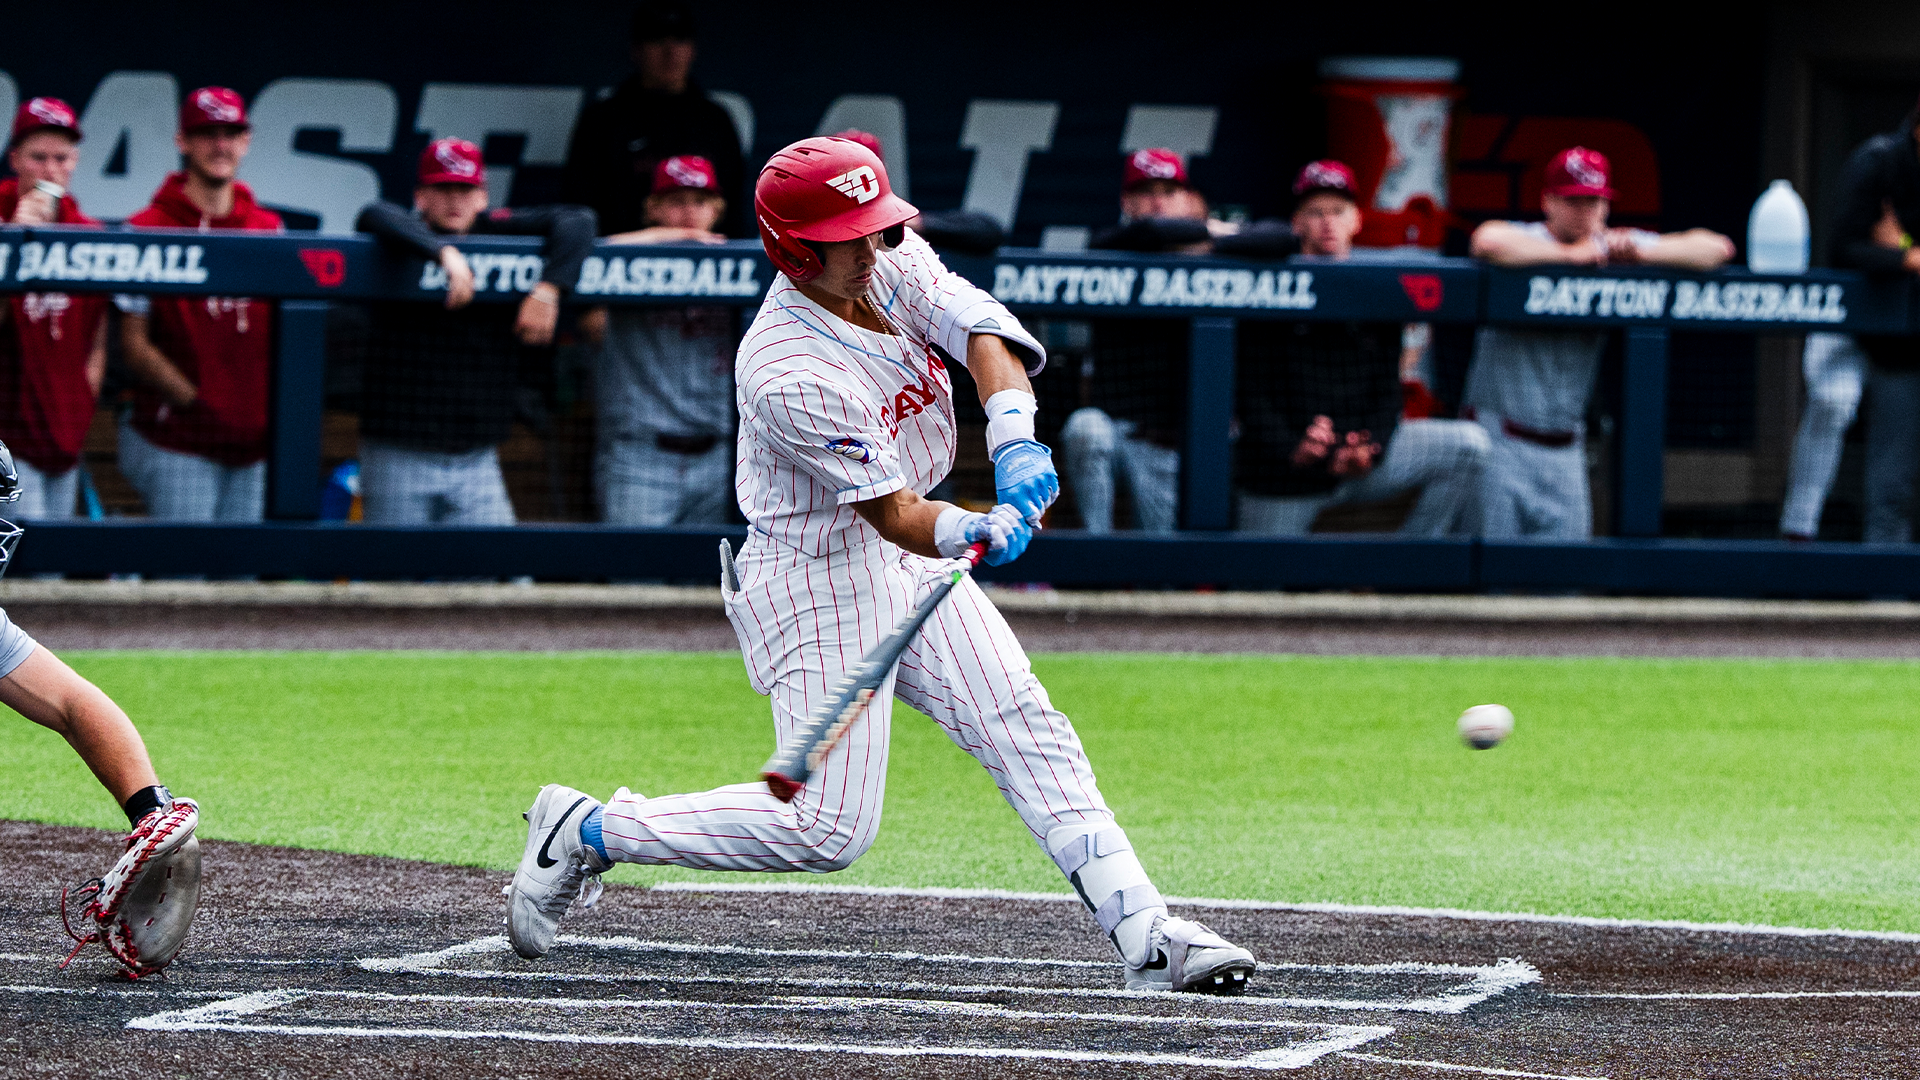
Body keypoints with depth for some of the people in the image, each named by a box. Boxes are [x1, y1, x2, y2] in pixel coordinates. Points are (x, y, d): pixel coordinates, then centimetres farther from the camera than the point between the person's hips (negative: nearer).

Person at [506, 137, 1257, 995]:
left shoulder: (893, 265, -5)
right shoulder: (789, 374, -29)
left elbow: (986, 335, -17)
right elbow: (896, 515, -27)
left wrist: (1015, 438, -35)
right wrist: (977, 534, -47)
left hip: (910, 568, 8)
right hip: (816, 579, -8)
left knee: (1027, 730, 0)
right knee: (829, 827, -8)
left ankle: (1144, 935, -2)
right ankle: (584, 832, 5)